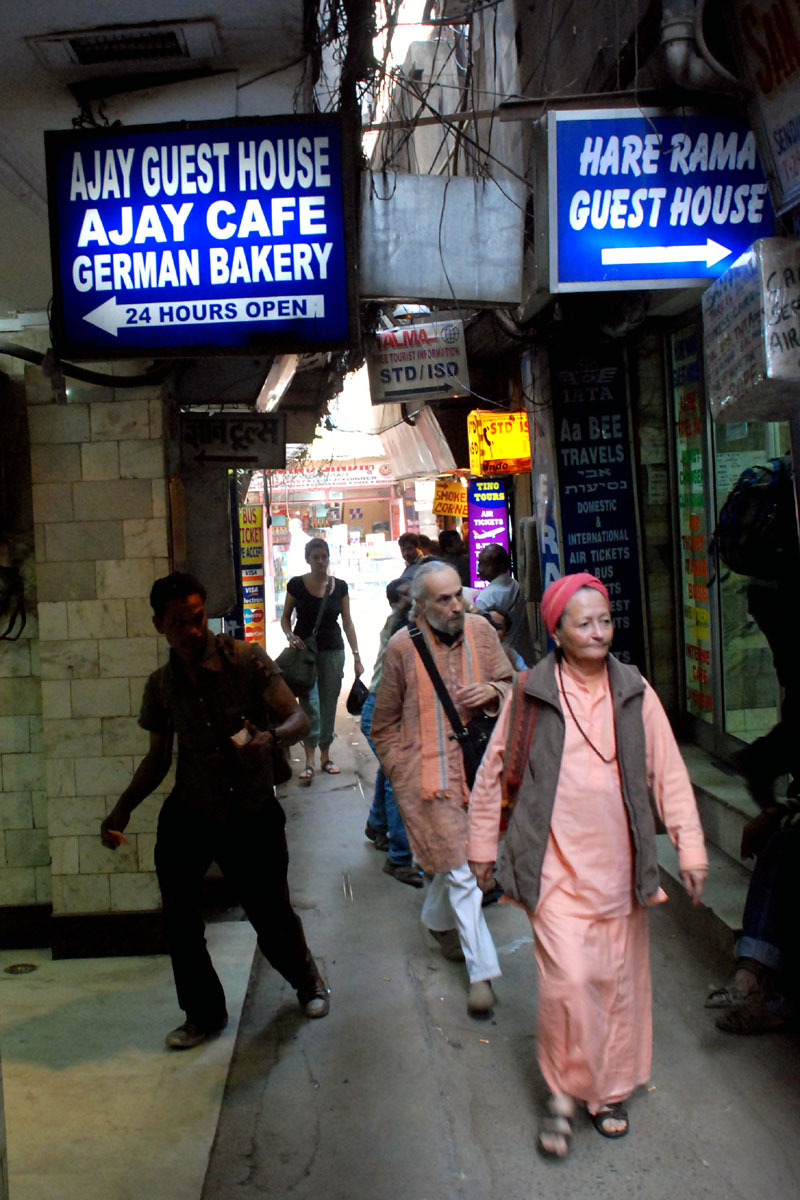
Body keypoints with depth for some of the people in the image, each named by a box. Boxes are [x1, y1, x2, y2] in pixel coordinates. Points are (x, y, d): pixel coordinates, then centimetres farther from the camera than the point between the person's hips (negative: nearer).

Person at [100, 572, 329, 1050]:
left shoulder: (246, 659, -11)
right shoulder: (161, 685, 0)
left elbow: (299, 718, -13)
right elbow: (159, 758, 12)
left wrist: (270, 737, -35)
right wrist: (123, 809, -1)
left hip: (253, 814, -2)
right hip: (188, 816, 3)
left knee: (272, 914, 4)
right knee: (179, 917, -5)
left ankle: (308, 982, 38)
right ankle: (204, 1014, 22)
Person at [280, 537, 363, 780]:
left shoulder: (339, 587, 2)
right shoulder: (296, 585, -2)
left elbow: (347, 623, 5)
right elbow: (285, 617, 7)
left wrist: (356, 655, 1)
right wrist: (290, 636, -13)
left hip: (333, 651, 2)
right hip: (304, 650, -2)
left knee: (329, 705, 7)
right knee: (310, 705, -10)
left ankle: (325, 756, 19)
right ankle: (309, 760, -7)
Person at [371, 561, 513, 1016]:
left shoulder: (480, 630, 0)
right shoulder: (402, 647, -8)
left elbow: (511, 684, 13)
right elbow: (385, 724, 3)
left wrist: (492, 692, -10)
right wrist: (402, 773, -1)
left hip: (476, 765, 4)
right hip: (428, 773, -4)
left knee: (460, 856, 20)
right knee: (461, 869, -4)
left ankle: (438, 919, 50)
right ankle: (481, 971, 7)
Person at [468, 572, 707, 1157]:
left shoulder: (634, 692, 2)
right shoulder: (531, 692, -4)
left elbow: (669, 773, 5)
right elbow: (493, 772, 6)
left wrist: (690, 846, 0)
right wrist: (482, 845, 9)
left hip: (618, 862, 3)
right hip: (556, 863, -2)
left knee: (618, 978, 11)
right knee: (567, 978, -11)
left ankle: (611, 1089, 33)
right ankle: (563, 1091, 13)